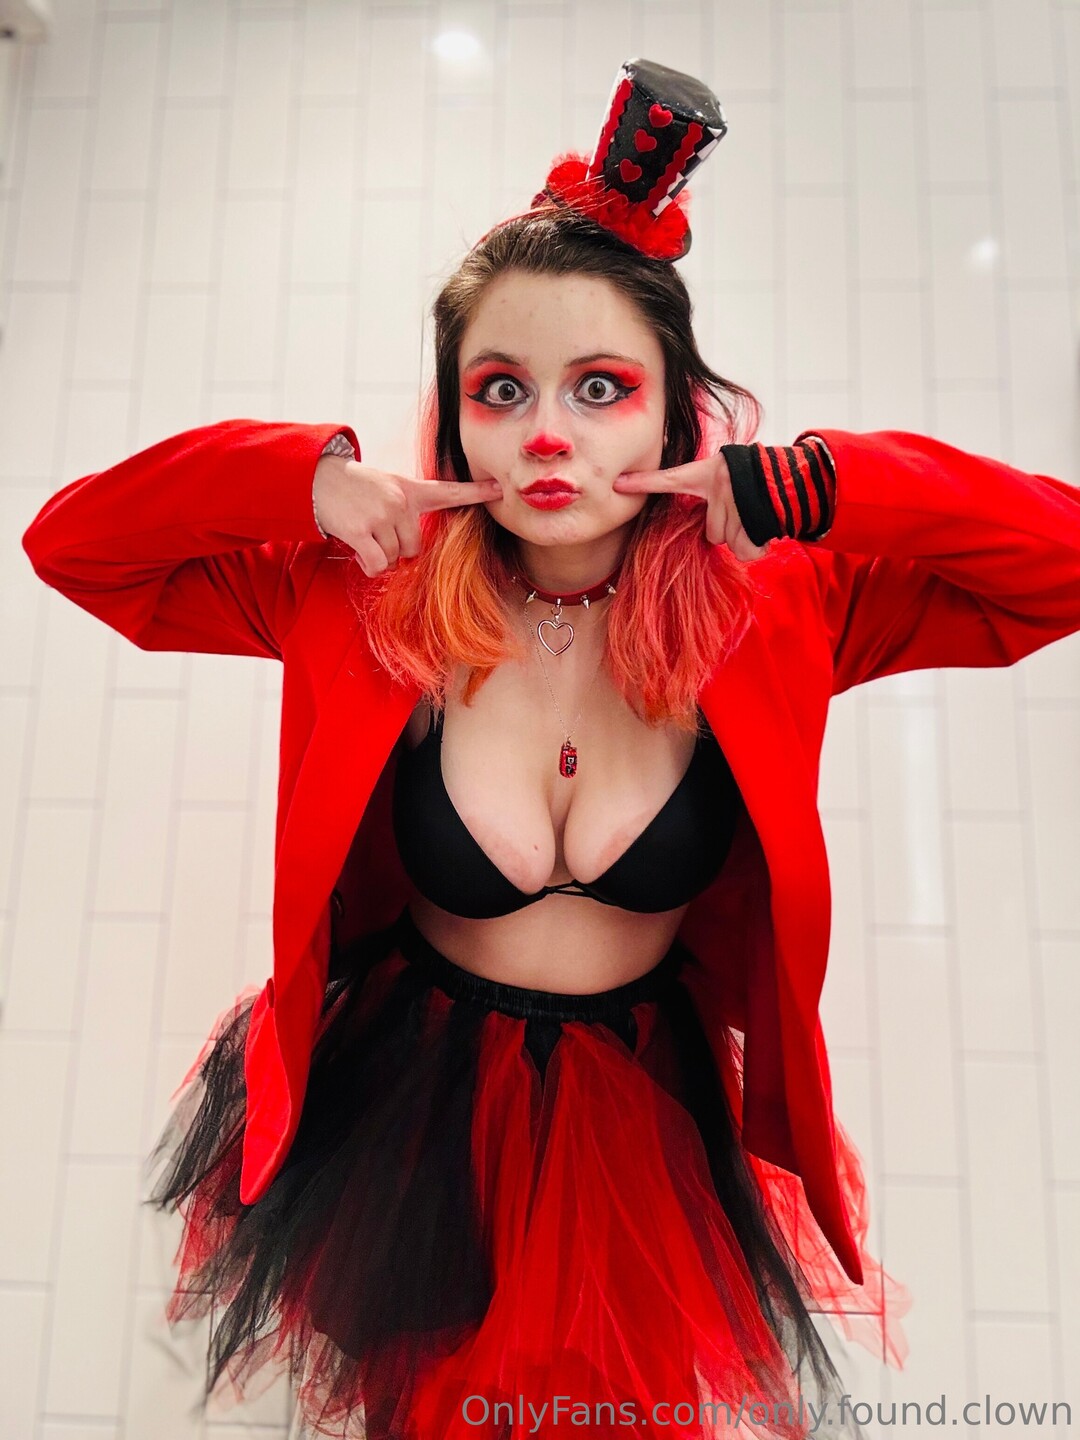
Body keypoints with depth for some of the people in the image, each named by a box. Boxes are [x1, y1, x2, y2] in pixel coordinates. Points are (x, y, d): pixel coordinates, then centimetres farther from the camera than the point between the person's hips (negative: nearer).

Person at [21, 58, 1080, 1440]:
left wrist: (795, 488, -30)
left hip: (644, 1120, 0)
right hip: (400, 1114, 1)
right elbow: (72, 539, -12)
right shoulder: (366, 600, -18)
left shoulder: (773, 612, -18)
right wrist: (309, 480, -26)